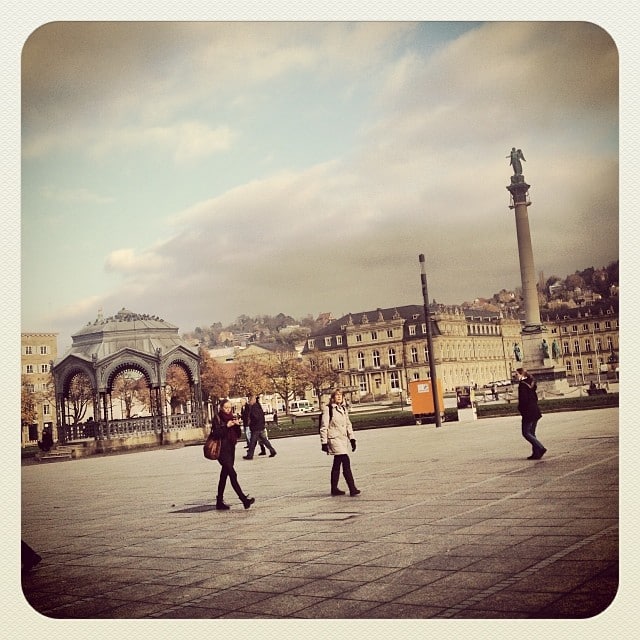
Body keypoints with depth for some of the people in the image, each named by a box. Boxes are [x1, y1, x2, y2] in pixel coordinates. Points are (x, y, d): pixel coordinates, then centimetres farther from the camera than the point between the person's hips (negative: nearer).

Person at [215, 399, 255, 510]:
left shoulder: (232, 418, 11)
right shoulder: (218, 418, -6)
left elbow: (238, 435, 9)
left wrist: (237, 425, -9)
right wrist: (226, 426, -23)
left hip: (230, 449, 7)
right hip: (222, 450, -7)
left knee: (224, 476, 11)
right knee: (232, 474, -13)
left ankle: (219, 502, 17)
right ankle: (244, 499, -18)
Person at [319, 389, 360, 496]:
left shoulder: (343, 409, 13)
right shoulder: (328, 409, -7)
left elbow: (348, 424, 19)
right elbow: (323, 427, -8)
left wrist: (352, 438, 12)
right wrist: (324, 442, -10)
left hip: (343, 439, 7)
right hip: (334, 439, -7)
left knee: (337, 465, 13)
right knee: (346, 462, -15)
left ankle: (334, 489, 21)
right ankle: (352, 488, -14)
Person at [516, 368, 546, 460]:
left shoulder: (522, 384, -13)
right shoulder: (531, 384, 14)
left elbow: (523, 399, -19)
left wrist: (520, 408, -6)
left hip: (528, 412, -9)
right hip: (535, 411, 9)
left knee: (526, 433, -4)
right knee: (531, 433, 13)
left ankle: (541, 448, -13)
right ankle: (536, 453, 10)